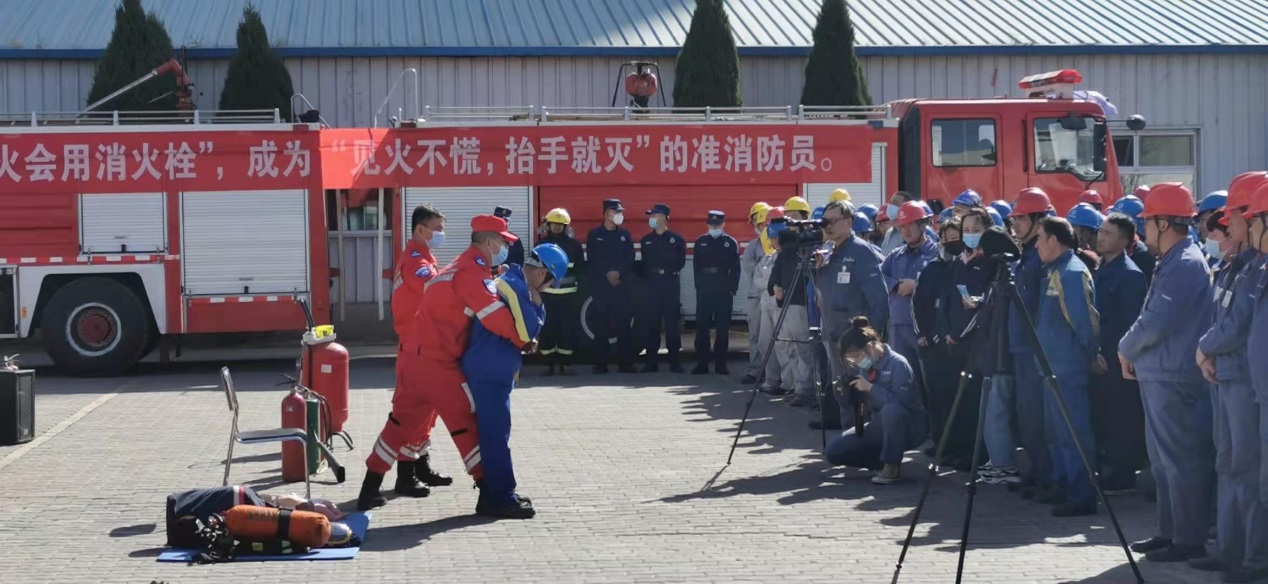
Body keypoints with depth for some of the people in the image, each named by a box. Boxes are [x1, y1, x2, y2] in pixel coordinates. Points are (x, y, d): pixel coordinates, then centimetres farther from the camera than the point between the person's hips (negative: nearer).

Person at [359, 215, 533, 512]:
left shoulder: (461, 267, 21)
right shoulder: (472, 271, -11)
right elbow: (494, 315, -19)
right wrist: (523, 340, -8)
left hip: (414, 357, 9)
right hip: (437, 362, -9)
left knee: (401, 422, 14)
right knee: (466, 423, 0)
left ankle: (369, 490, 17)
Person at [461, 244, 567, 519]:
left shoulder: (509, 282, 16)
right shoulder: (515, 287, -17)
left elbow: (536, 325, 18)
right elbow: (529, 333, -16)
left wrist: (535, 304, 1)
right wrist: (534, 303, -4)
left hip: (491, 370, 11)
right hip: (489, 371, -11)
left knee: (493, 433, 14)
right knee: (496, 434, -7)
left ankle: (493, 495, 20)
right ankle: (501, 498, -4)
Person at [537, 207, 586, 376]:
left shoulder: (573, 244, 7)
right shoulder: (542, 244, 9)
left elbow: (580, 267, 10)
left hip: (568, 294, 0)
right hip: (547, 293, 0)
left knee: (568, 328, -2)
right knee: (547, 328, -2)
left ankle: (566, 363, 4)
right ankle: (549, 363, 4)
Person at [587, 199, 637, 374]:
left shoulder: (624, 235, 13)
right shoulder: (594, 235, 6)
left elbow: (630, 259, 6)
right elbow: (592, 259, -1)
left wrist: (619, 273, -10)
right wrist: (607, 275, -9)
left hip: (621, 284, 2)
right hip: (600, 285, -2)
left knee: (623, 324, -2)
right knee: (601, 325, -3)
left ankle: (626, 362, -1)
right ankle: (601, 363, 0)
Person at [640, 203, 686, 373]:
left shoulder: (676, 239, 3)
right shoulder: (646, 240, 13)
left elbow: (680, 262, 2)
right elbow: (644, 263, 13)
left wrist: (666, 271, -5)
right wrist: (649, 276, 1)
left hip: (670, 284, -3)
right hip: (652, 284, 3)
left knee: (671, 322, -4)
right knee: (652, 323, 1)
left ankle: (674, 362, 0)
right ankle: (651, 362, 5)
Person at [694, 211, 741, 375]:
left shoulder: (731, 243, 4)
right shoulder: (700, 242, 9)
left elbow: (735, 269, 3)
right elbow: (696, 267, 9)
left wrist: (733, 289, -3)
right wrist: (699, 286, 1)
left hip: (724, 290, -1)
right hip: (704, 290, 2)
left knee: (723, 327, 1)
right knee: (702, 326, 1)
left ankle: (720, 363, 6)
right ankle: (702, 362, 6)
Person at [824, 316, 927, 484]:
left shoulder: (897, 364, -20)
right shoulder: (865, 366, 2)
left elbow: (901, 402, -31)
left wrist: (871, 388, -32)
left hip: (907, 427, -7)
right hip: (881, 426, 7)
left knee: (891, 409, -41)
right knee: (833, 452, -5)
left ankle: (893, 466, -23)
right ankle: (885, 460, 7)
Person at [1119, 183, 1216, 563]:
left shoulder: (1186, 264, -16)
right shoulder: (1172, 263, 16)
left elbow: (1157, 321, -20)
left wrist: (1126, 349, -5)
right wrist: (1134, 353, 9)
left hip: (1176, 380, -11)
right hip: (1159, 375, 11)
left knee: (1181, 460, -6)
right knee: (1164, 460, 15)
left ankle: (1190, 539, -1)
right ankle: (1171, 532, 23)